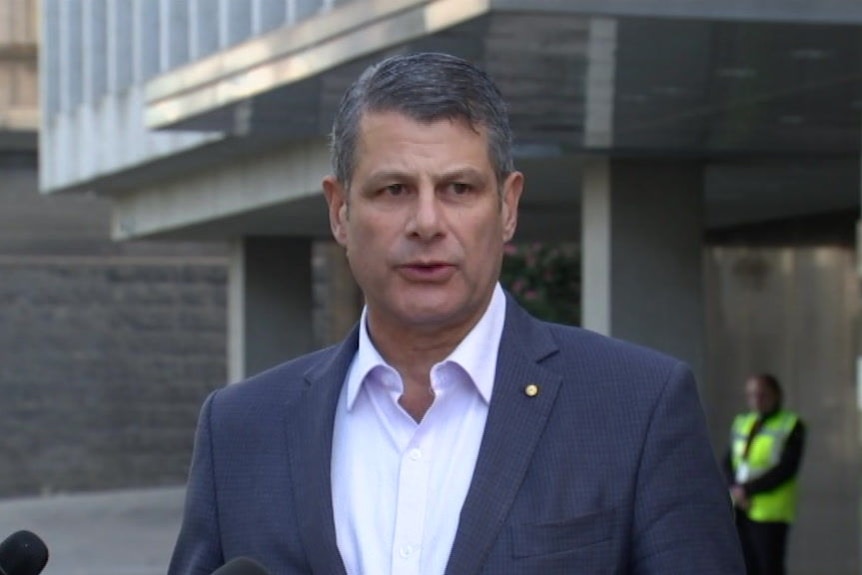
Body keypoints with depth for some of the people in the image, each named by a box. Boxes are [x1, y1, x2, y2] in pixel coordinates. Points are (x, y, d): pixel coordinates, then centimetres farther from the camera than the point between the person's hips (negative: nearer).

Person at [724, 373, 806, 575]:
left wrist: (748, 489, -16)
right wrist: (734, 489, -9)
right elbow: (729, 463, 12)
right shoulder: (741, 423, 16)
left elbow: (786, 469, -12)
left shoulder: (791, 426, -1)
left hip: (770, 512, -5)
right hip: (739, 511, 5)